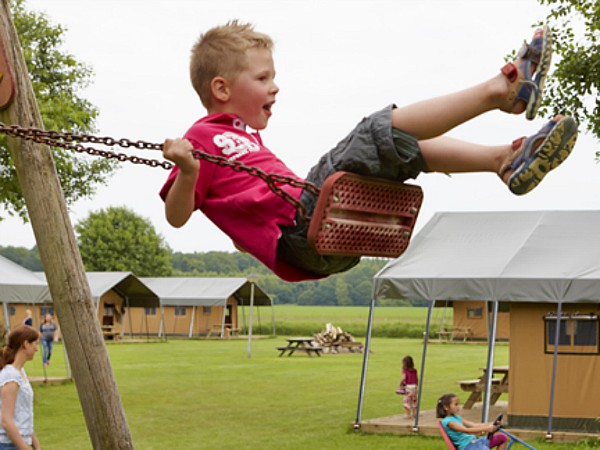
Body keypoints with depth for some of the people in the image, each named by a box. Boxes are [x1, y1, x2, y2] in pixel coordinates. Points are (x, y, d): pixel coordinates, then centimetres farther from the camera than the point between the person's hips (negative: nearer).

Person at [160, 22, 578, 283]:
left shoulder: (247, 139, 31)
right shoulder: (204, 136, 3)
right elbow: (176, 215, -7)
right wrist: (186, 172, -26)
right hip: (299, 229, -10)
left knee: (408, 146, 12)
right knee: (382, 130, -16)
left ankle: (506, 159, -3)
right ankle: (500, 89, -16)